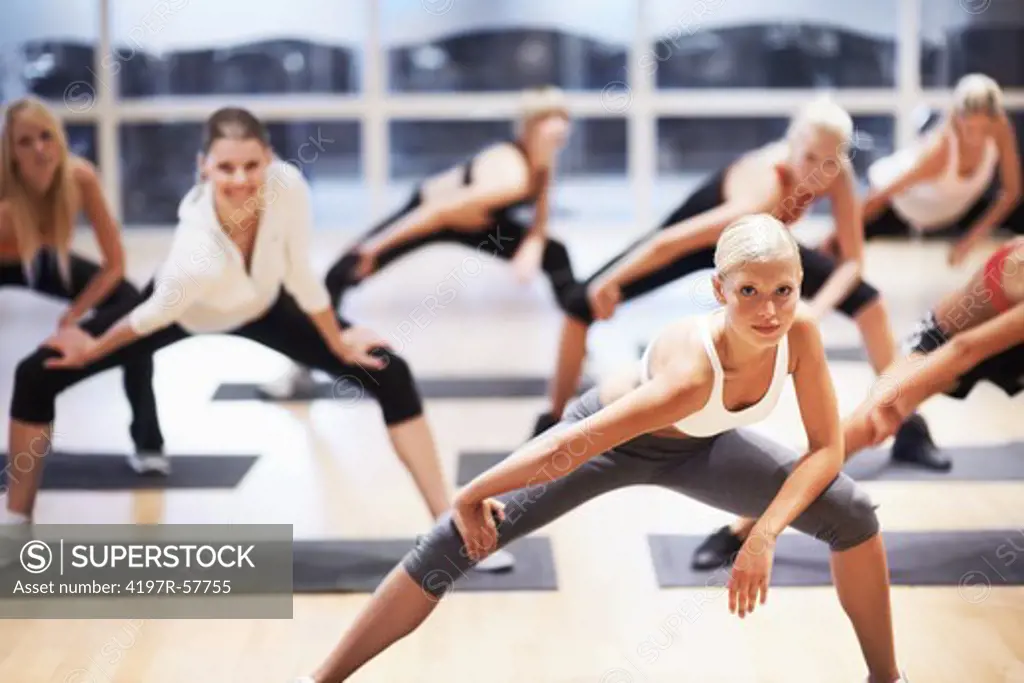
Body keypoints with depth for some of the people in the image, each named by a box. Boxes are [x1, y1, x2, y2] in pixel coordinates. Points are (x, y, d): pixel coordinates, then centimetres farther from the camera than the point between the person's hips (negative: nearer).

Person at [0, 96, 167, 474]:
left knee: (130, 302, -15)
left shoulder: (80, 177, -32)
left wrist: (73, 314, -22)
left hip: (42, 258, 2)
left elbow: (115, 263, -22)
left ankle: (147, 441, -9)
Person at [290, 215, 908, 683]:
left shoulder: (802, 332, -30)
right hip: (611, 438, -5)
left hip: (695, 446, 5)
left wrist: (765, 534, -28)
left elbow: (827, 448, -17)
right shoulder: (691, 373, -44)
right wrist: (471, 498, -29)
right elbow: (571, 446, -38)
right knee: (462, 538, -13)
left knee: (853, 514, -4)